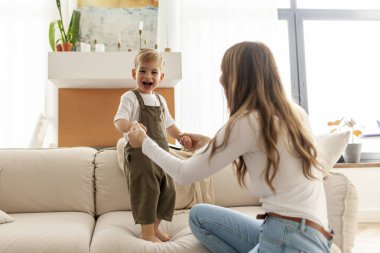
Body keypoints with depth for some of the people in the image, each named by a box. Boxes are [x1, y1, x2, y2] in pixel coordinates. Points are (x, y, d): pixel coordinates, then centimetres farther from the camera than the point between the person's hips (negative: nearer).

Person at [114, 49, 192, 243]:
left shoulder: (160, 100, 15)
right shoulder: (130, 97, -7)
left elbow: (168, 124, 26)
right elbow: (119, 120, -21)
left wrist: (180, 136, 11)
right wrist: (130, 127, -42)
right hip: (140, 153, -8)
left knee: (167, 191, 13)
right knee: (146, 191, -5)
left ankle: (155, 228, 30)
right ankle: (147, 233, 11)